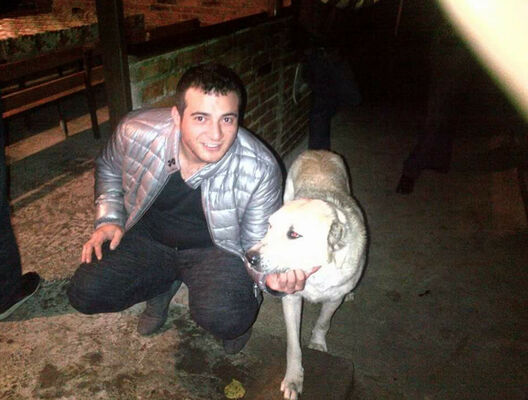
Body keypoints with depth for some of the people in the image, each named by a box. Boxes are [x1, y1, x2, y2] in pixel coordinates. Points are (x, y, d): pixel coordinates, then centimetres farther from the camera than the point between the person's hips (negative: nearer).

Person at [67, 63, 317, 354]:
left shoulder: (260, 169, -28)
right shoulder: (136, 132, -23)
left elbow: (260, 241, -14)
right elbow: (108, 168, 3)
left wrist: (275, 272, -35)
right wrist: (109, 219, -8)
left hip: (216, 248, -3)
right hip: (148, 237, 4)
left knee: (226, 319, -30)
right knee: (85, 294, -12)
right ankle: (163, 285, 16)